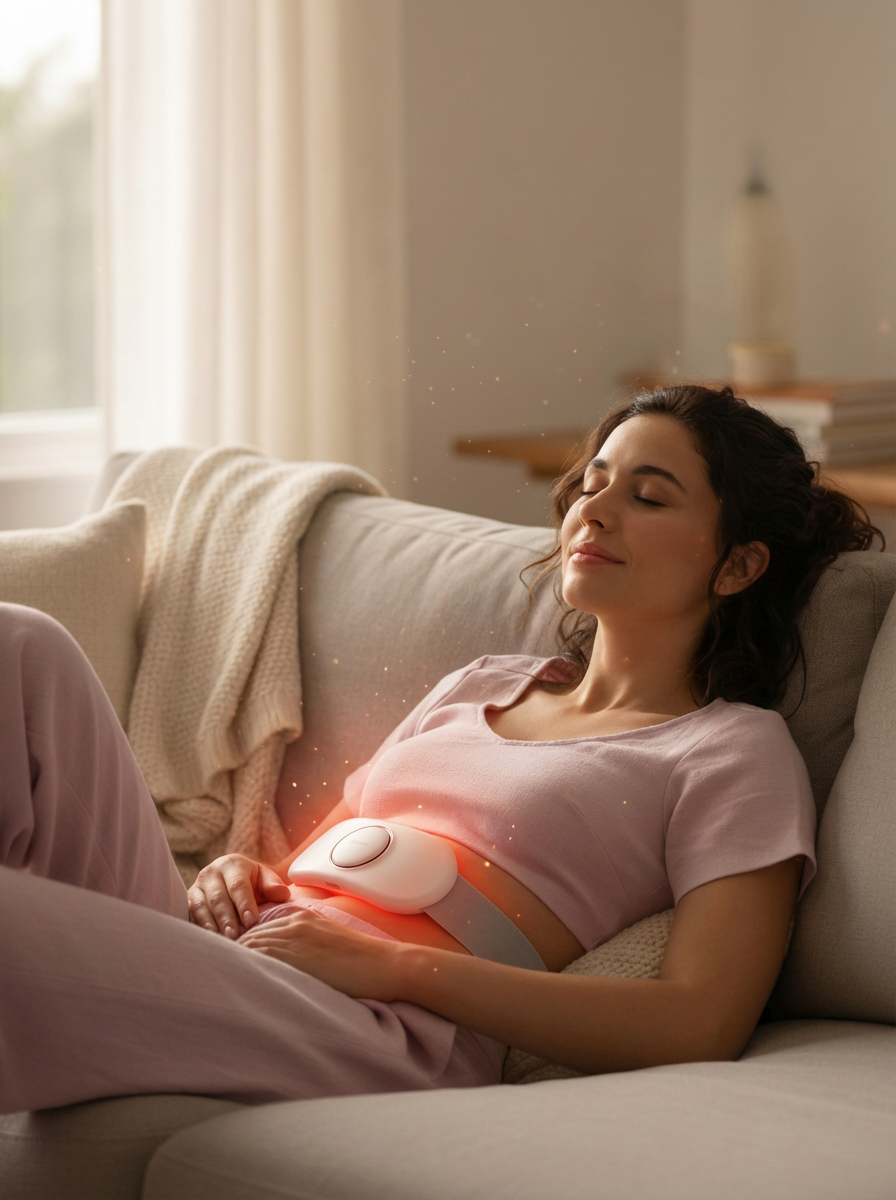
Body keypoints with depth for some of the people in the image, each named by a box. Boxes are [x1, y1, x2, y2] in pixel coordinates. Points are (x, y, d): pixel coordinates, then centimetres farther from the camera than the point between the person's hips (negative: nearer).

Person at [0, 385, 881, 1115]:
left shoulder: (737, 751, 9)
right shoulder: (479, 686, 31)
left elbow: (698, 1027, -6)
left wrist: (396, 963, -11)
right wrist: (240, 876, 5)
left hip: (383, 1029, -7)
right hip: (230, 954, 7)